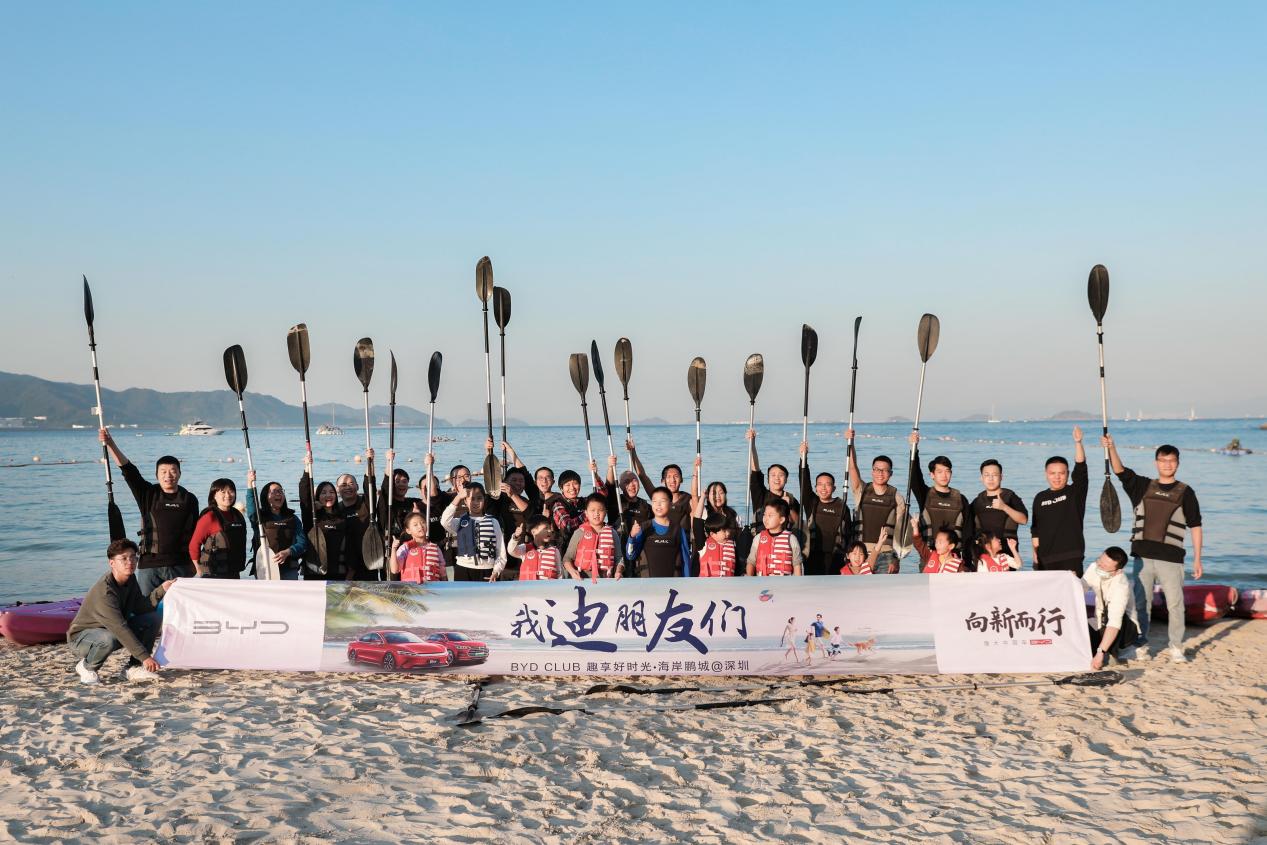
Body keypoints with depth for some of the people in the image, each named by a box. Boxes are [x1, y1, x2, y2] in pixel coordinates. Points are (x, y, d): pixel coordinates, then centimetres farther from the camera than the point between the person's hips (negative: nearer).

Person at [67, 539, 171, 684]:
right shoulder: (104, 592, -31)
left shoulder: (130, 580, -3)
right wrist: (145, 657, -35)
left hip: (115, 630, 8)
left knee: (154, 617, -6)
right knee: (108, 639, -42)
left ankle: (133, 667, -2)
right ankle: (86, 667, -9)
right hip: (81, 637, -8)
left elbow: (141, 608, -6)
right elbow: (120, 629, -34)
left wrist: (160, 590, -20)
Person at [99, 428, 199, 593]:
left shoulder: (189, 499, 6)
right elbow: (128, 470, -6)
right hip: (149, 564, 0)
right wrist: (110, 444, -17)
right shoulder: (148, 494, 4)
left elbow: (194, 532, 10)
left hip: (179, 565, 0)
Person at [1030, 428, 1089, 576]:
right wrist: (1035, 555, 8)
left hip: (1071, 558, -3)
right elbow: (1035, 531, 14)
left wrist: (1078, 443, -26)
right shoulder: (1040, 498, 11)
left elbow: (1081, 469, -14)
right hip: (1045, 559, 3)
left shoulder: (1075, 492, 2)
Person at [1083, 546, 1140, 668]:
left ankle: (1112, 653, -19)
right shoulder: (1095, 568, -12)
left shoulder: (1121, 586, -33)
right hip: (1100, 624, 6)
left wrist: (1100, 652, -47)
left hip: (1125, 628, -6)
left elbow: (1115, 623, -41)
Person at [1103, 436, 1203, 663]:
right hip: (1143, 556, 2)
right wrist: (1111, 448, -22)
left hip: (1171, 558, -2)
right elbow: (1121, 471, -5)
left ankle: (1175, 647, 8)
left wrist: (1197, 559, 0)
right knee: (1140, 602, 7)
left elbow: (1195, 526, 4)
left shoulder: (1185, 493, 4)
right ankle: (1139, 644, 17)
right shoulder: (1143, 487, 10)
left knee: (1175, 604, -3)